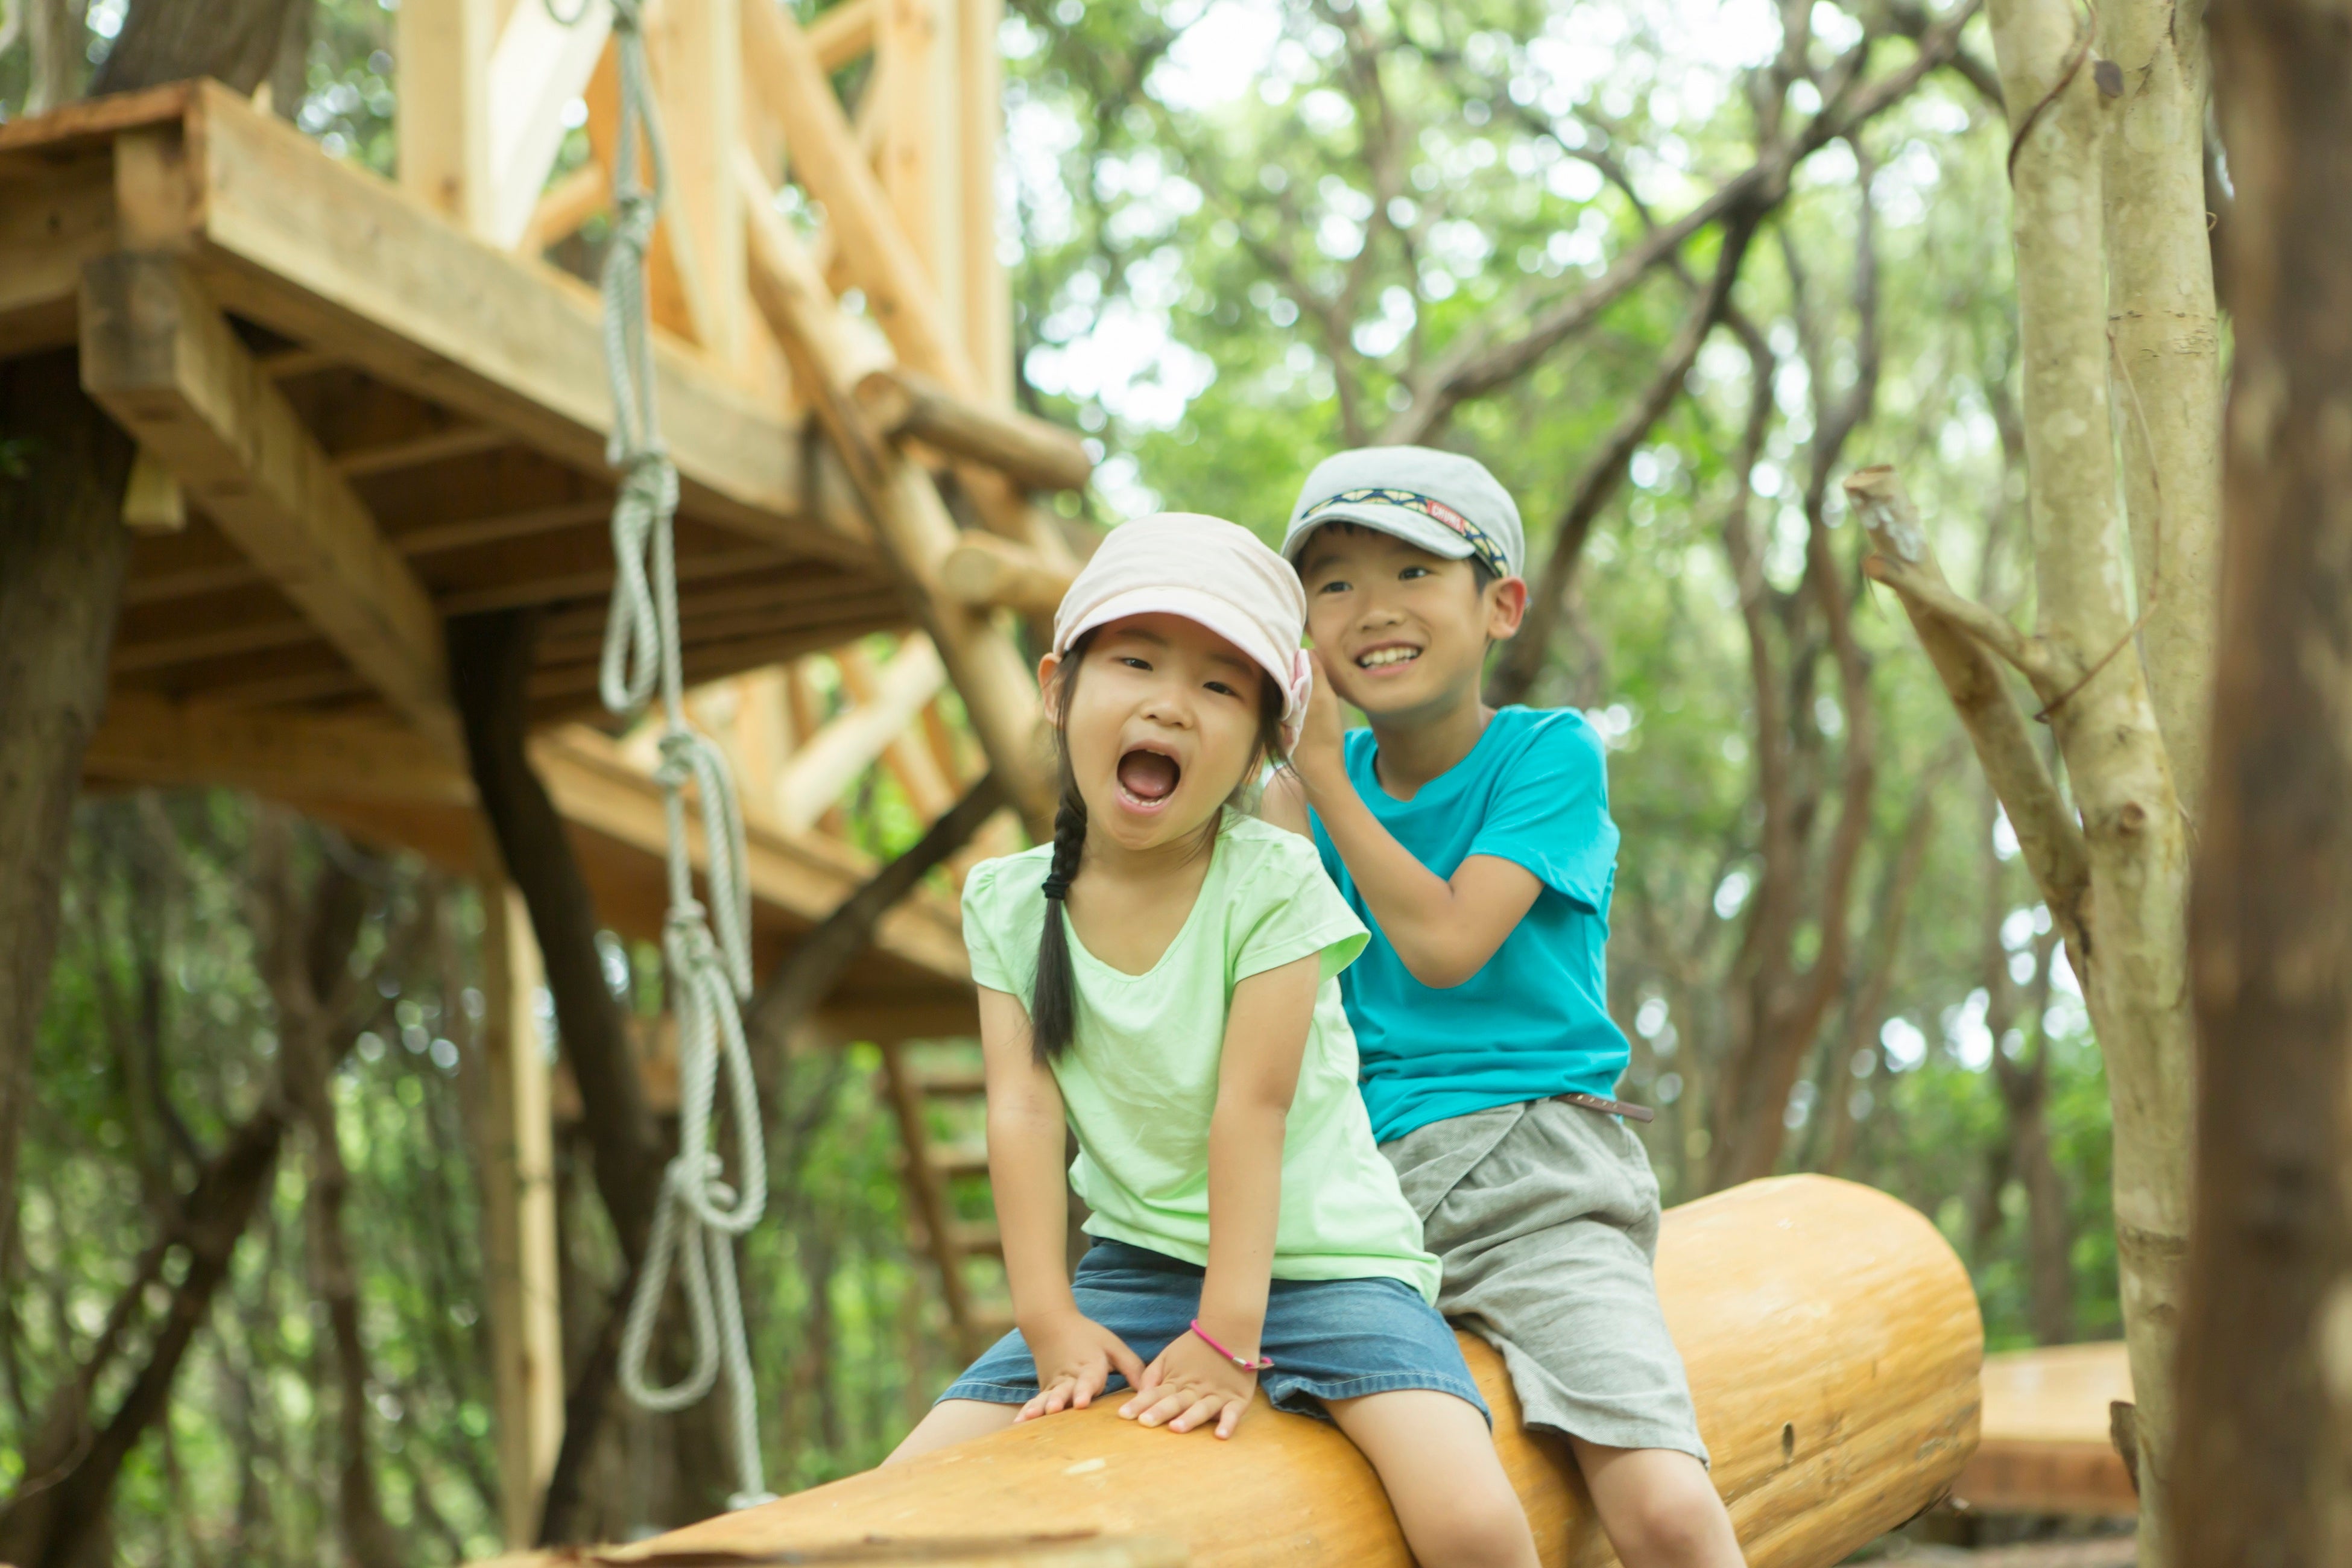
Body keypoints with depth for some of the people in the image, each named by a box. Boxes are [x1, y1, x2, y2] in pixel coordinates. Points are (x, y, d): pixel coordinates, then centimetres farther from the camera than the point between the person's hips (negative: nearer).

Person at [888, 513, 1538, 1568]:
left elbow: (1252, 1105, -17)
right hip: (1136, 1263, 3)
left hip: (1317, 1257, -3)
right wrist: (1051, 1322, -16)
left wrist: (1226, 1335, -21)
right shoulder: (1008, 901, 0)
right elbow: (1023, 1105, -7)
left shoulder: (1274, 882, -10)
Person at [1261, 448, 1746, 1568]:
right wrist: (1285, 785, -2)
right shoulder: (1314, 778, 12)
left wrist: (1322, 768, -5)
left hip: (1531, 1186, -4)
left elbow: (1445, 943, -13)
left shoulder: (1549, 752, 0)